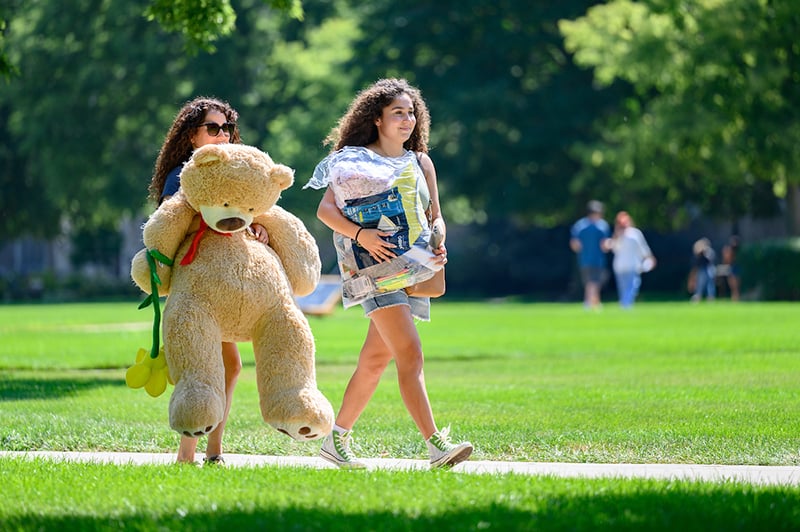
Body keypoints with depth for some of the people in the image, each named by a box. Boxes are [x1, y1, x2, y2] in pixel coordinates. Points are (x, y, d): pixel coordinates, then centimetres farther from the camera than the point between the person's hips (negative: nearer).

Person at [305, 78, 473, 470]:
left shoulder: (420, 162, 17)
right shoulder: (354, 159, 2)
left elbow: (435, 215, 18)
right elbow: (325, 209, -6)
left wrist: (439, 244, -3)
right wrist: (360, 234, -21)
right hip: (376, 265, -6)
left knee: (376, 358, 9)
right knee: (409, 353, -18)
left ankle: (337, 439, 20)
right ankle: (436, 445, -25)